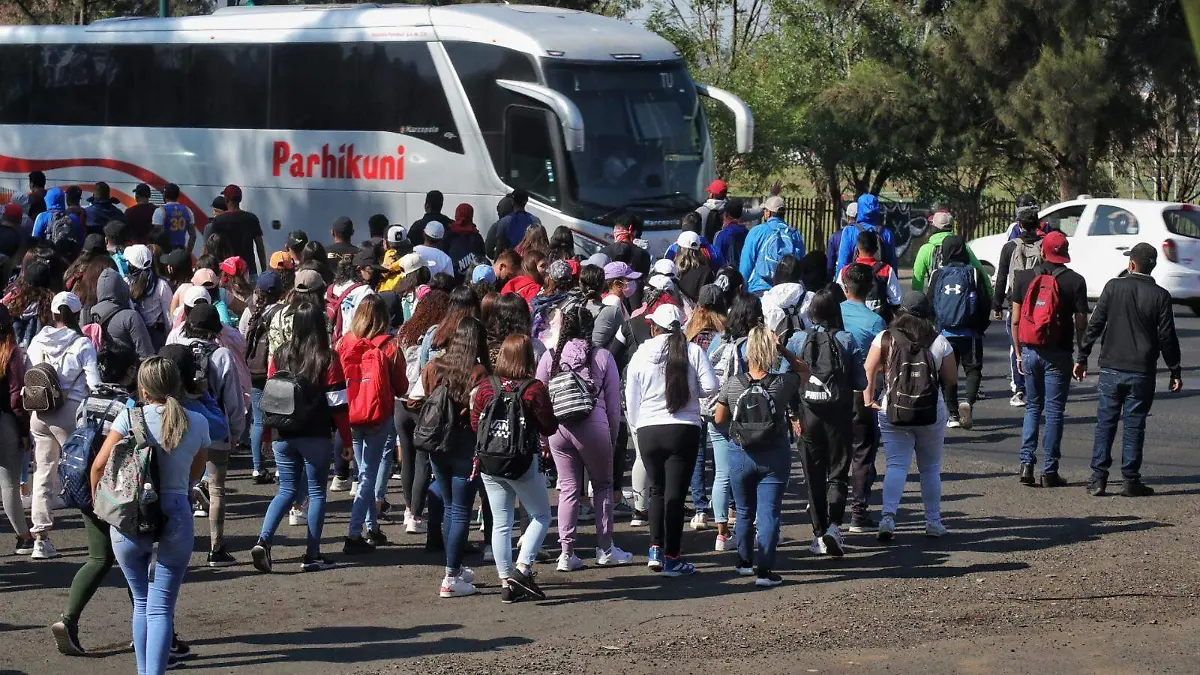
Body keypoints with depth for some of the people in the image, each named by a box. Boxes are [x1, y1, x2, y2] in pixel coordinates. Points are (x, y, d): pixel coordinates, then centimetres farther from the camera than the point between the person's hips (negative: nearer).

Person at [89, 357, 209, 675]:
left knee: (141, 603, 18)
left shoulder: (131, 417, -6)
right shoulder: (197, 424, 0)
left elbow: (99, 465, -6)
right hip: (175, 520, 0)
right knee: (161, 609, 0)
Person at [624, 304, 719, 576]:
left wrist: (636, 427, 16)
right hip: (684, 429, -2)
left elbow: (631, 399, 2)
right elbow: (710, 387, -8)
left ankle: (656, 549, 10)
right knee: (675, 493, 2)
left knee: (657, 490, 19)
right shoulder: (692, 352, -5)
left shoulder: (640, 355, -1)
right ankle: (671, 557, 3)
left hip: (648, 430, 2)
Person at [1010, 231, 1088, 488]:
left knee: (1032, 407, 14)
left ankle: (1026, 463, 2)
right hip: (1058, 353, -2)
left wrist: (1019, 352, 11)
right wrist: (1081, 352, 4)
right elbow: (1081, 323, -6)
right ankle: (1050, 471, 3)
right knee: (1054, 411, 3)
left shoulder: (1024, 278, 2)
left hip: (1030, 351, 2)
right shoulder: (1074, 281, -5)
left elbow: (1015, 321, 3)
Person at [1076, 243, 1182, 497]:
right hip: (1142, 372, 0)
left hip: (1111, 369, 0)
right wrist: (1175, 372, 6)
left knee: (1105, 423, 7)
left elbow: (1095, 325, -1)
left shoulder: (1114, 287, -2)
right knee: (1134, 426, 6)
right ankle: (1131, 480, 5)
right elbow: (1167, 337, -2)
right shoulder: (1160, 296, -3)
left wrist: (1082, 357, 7)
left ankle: (1098, 478, 3)